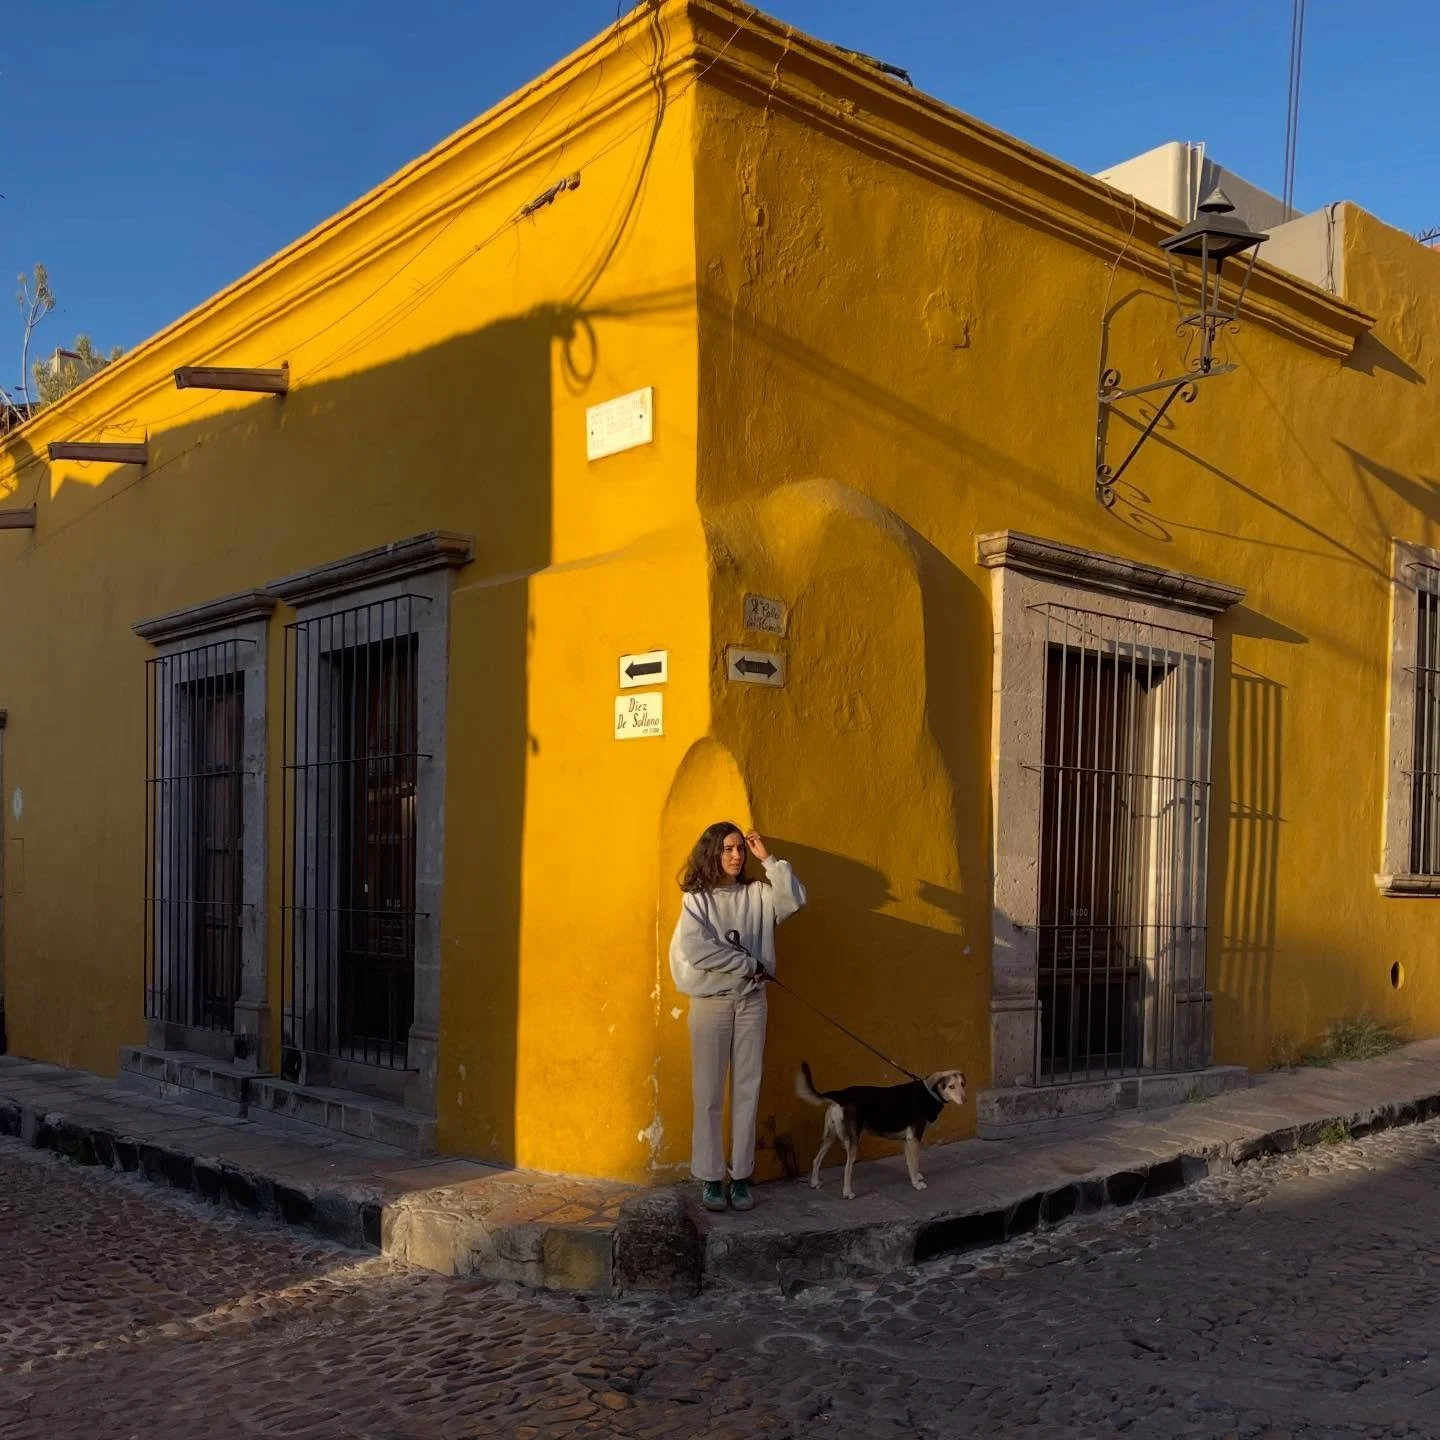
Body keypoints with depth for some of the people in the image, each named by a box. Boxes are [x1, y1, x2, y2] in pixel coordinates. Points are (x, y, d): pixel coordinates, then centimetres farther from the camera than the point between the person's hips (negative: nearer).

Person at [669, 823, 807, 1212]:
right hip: (710, 1002, -3)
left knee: (747, 1091, 5)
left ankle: (741, 1175, 14)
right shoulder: (696, 899, -4)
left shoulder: (757, 894, 5)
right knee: (709, 1094, 2)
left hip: (752, 1001, 3)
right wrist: (750, 964, -12)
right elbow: (696, 950, -17)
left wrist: (768, 859, -11)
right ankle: (710, 1177, 11)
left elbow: (794, 900, -12)